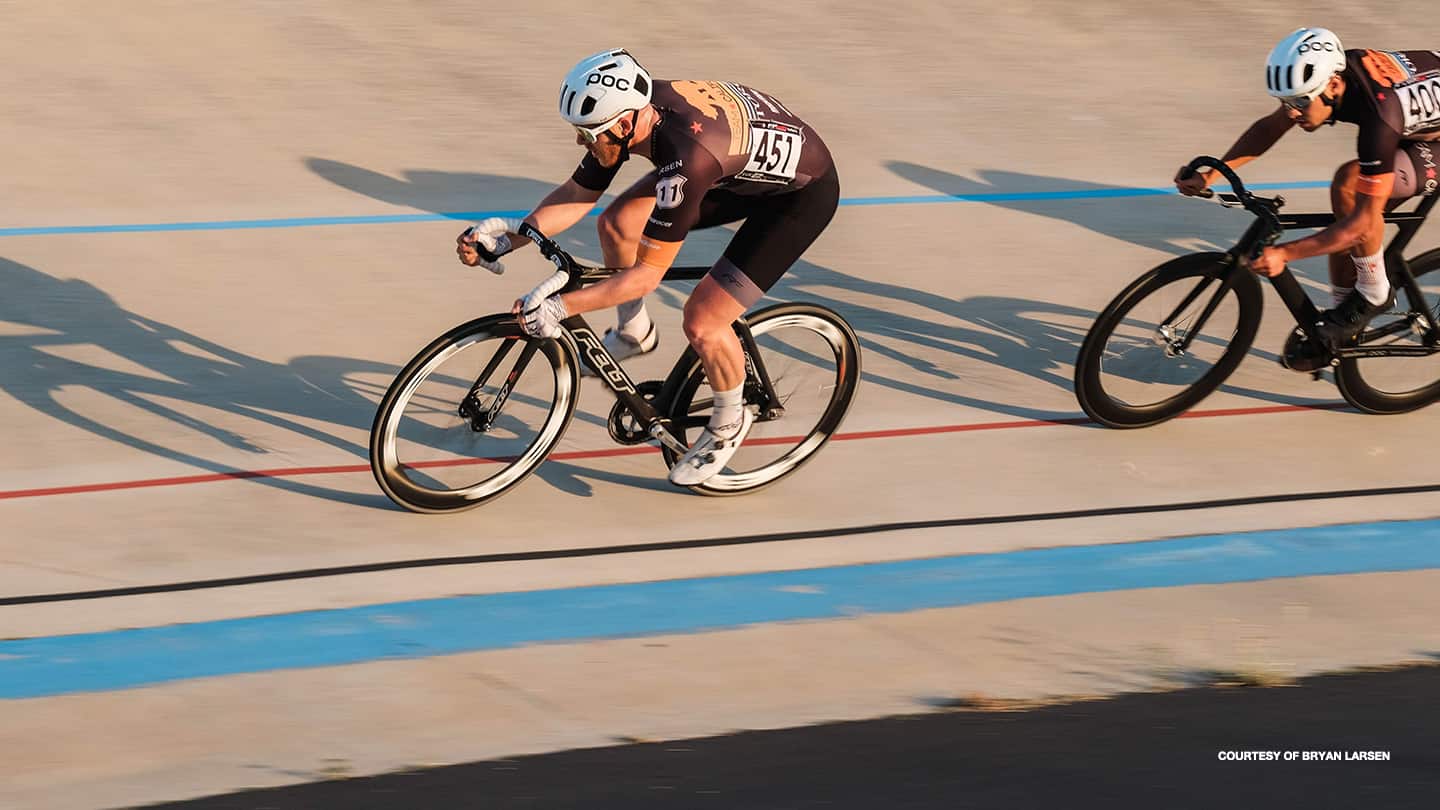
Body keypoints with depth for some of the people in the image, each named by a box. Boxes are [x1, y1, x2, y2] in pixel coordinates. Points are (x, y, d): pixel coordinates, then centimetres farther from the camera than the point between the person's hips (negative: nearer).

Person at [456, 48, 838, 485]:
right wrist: (507, 237, -16)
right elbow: (576, 196, -5)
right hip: (744, 171, 8)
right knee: (618, 223, -6)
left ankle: (728, 423, 14)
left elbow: (649, 273, -34)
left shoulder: (688, 157, -40)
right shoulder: (626, 108, -17)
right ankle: (634, 332, 19)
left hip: (803, 192, -8)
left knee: (703, 322, -15)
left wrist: (559, 307, -36)